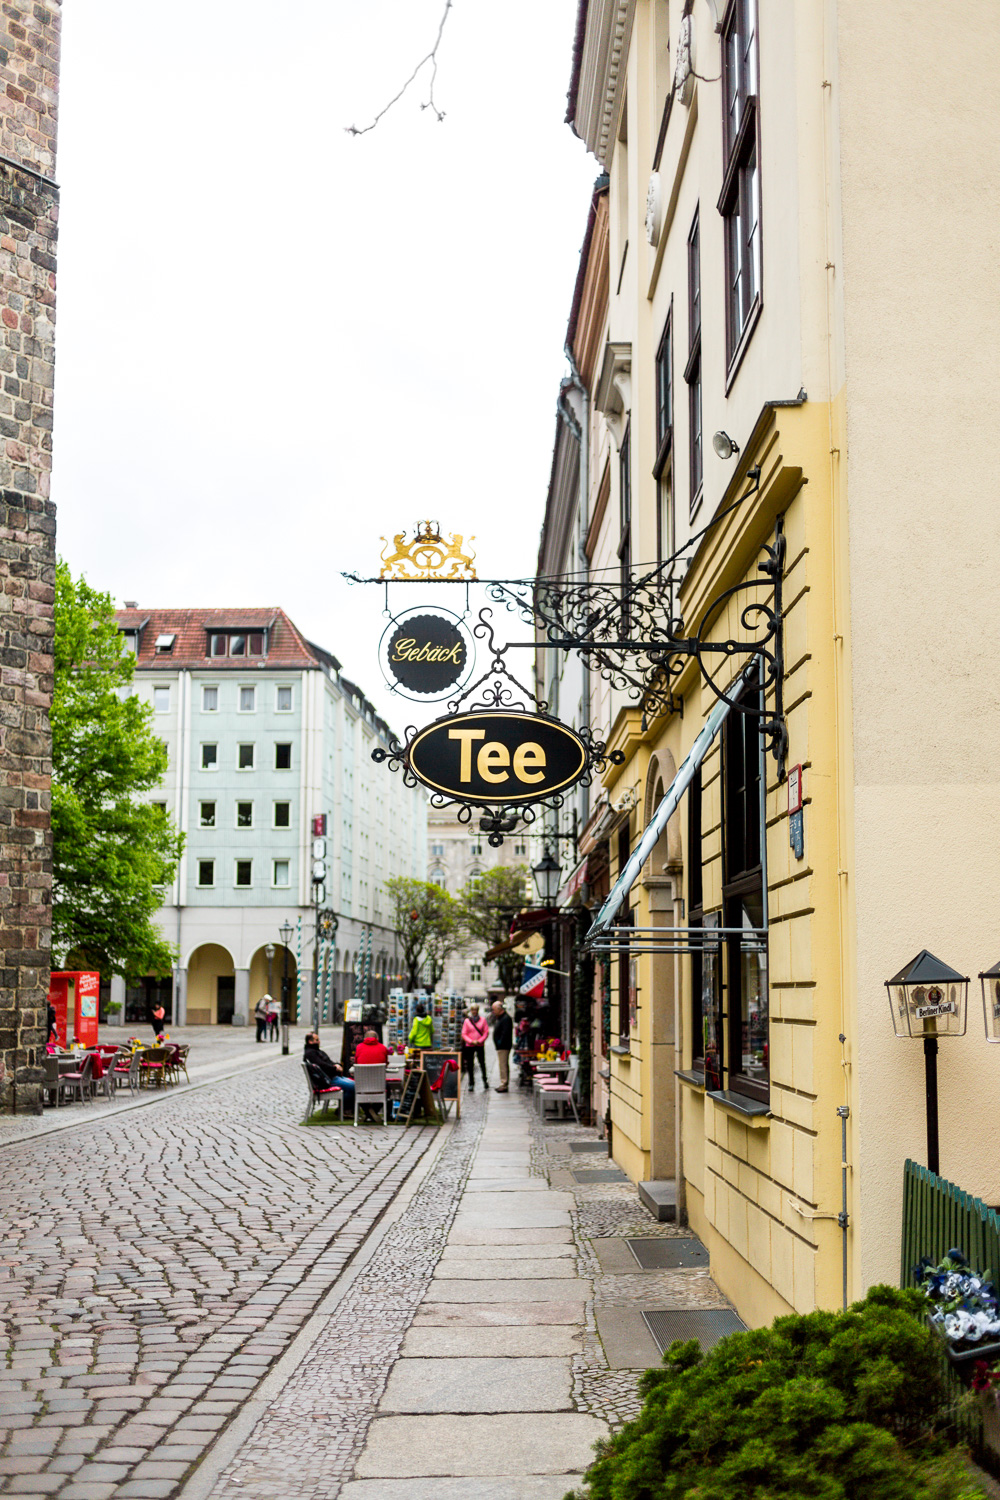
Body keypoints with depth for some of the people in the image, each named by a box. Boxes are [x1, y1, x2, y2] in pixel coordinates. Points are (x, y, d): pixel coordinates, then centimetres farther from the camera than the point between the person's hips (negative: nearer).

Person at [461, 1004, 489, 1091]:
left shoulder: (483, 1019, 3)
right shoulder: (467, 1021, 2)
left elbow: (486, 1032, 0)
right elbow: (464, 1034, 1)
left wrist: (480, 1040, -13)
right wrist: (471, 1041, -13)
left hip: (480, 1045, 0)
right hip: (469, 1046, 0)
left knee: (482, 1063, 5)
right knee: (470, 1065, 0)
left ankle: (485, 1079, 28)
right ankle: (471, 1084, 7)